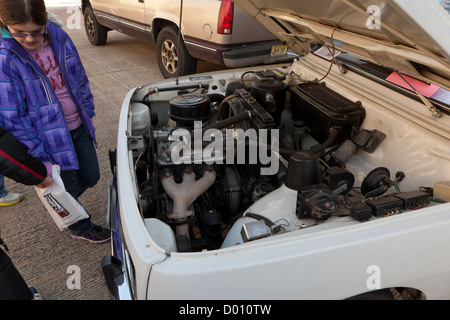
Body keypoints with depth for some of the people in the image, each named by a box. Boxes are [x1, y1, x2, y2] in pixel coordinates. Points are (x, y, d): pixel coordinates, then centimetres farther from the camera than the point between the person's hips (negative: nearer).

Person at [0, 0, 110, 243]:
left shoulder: (58, 37, -6)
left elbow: (80, 80, 9)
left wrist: (89, 114, 13)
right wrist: (40, 158, -15)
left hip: (78, 126, 6)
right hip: (51, 138, -5)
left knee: (91, 177, 18)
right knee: (69, 187, 12)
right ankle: (80, 228, 41)